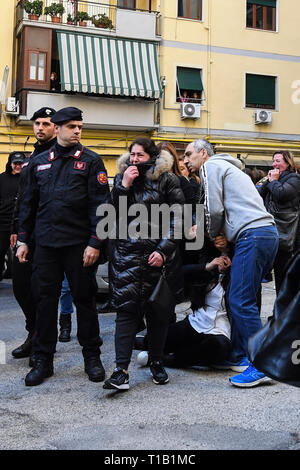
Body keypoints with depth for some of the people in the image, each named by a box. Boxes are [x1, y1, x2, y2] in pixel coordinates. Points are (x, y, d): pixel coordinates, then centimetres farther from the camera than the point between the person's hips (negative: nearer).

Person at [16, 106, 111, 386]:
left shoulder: (90, 161, 0)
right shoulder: (39, 162, 11)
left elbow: (100, 204, -5)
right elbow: (28, 203, 16)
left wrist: (95, 243, -12)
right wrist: (23, 240, 11)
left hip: (78, 245, -3)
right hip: (46, 244, 3)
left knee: (84, 299, 5)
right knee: (46, 300, 7)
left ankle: (92, 356, 20)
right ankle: (43, 360, 19)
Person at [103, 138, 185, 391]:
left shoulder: (167, 180, 2)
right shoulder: (122, 177, 13)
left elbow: (177, 218, -1)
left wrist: (163, 250, -10)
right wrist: (124, 186, -7)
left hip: (158, 254, -1)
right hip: (126, 253, 2)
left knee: (157, 309, 6)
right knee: (126, 308, -7)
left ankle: (157, 363, 22)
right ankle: (121, 370, -8)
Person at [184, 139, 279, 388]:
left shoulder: (211, 165, 4)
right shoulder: (230, 168, 33)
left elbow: (214, 209, -5)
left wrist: (212, 236, 11)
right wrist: (221, 238, 15)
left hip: (252, 234, -10)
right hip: (269, 232, 10)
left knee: (241, 302, -11)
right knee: (240, 299, 13)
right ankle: (239, 357, 18)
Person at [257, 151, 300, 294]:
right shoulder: (273, 177, 20)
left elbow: (281, 194, -21)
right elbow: (259, 195, 12)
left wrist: (273, 180, -6)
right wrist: (268, 180, 2)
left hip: (285, 232, -8)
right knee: (278, 270, 13)